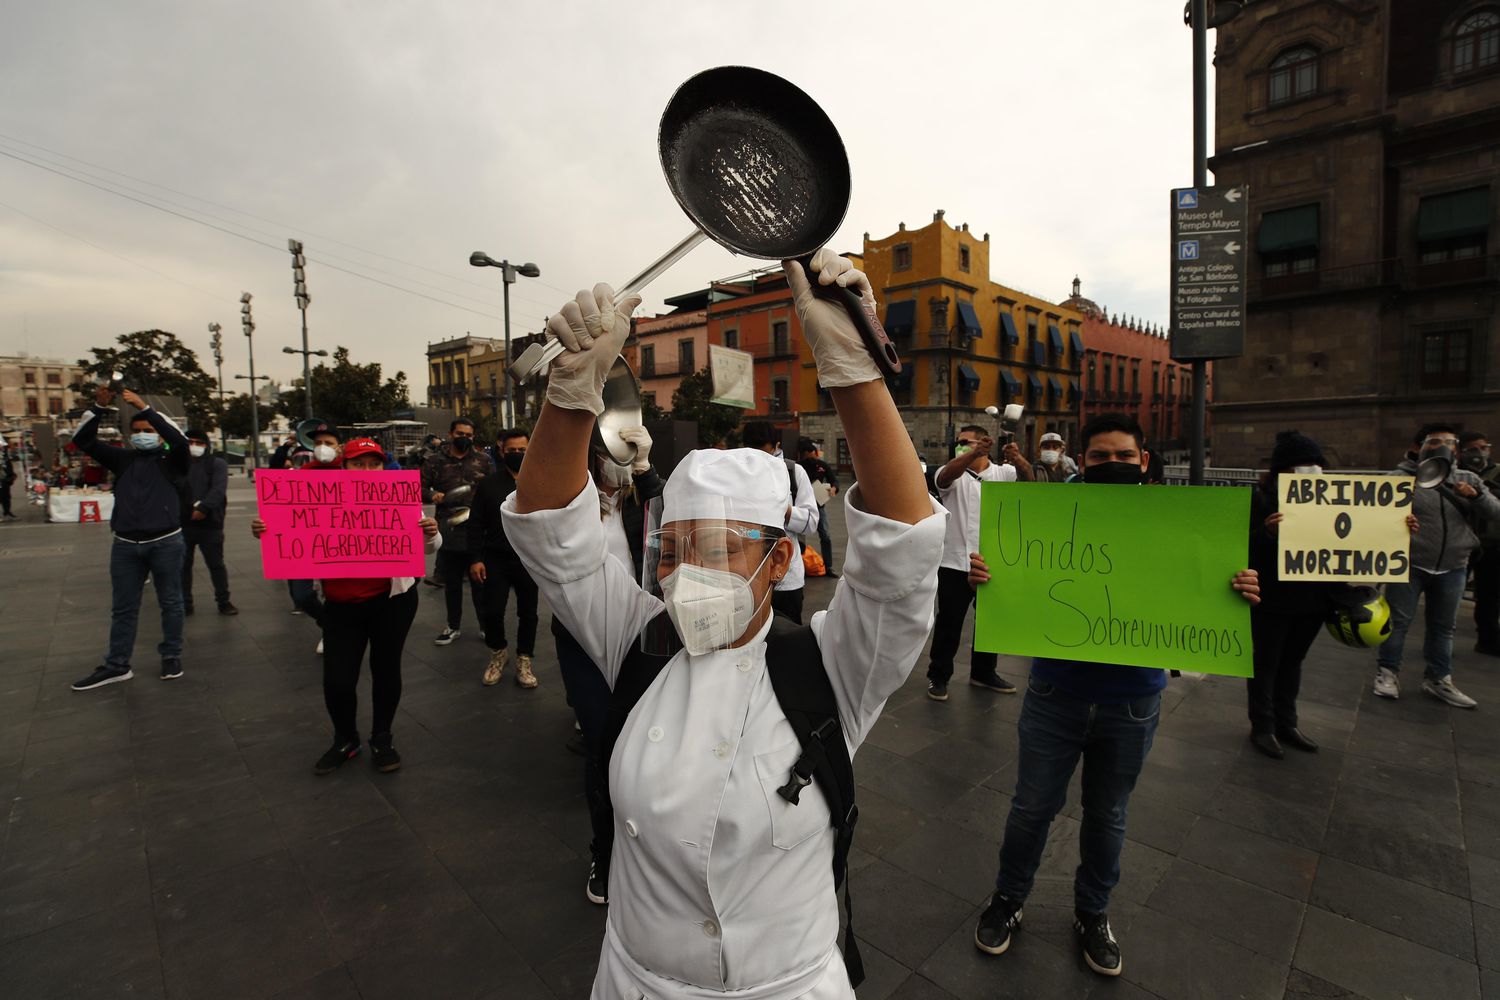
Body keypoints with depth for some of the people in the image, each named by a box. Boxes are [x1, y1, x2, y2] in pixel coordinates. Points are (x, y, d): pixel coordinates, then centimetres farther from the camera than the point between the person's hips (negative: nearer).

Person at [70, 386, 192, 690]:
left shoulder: (171, 460, 0)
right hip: (126, 544, 4)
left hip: (166, 542, -4)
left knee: (170, 603, 7)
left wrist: (144, 407, -19)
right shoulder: (123, 459, 11)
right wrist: (99, 406, -6)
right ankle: (117, 665, 19)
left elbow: (180, 439, -19)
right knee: (123, 608, 11)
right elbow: (82, 440, 6)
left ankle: (172, 657, 18)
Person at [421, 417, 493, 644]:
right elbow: (420, 487, 7)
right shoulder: (435, 460, 5)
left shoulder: (483, 459, 5)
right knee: (451, 582, 13)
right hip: (448, 530, 1)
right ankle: (453, 626, 28)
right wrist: (432, 496, -14)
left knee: (480, 580, 7)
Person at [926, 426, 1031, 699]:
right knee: (949, 623, 4)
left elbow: (1029, 480, -14)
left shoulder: (1002, 473, 4)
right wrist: (974, 454, -45)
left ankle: (983, 673, 34)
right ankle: (939, 675, 18)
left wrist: (1018, 460, -37)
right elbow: (945, 476, -27)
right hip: (955, 564, -3)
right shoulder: (954, 475, -4)